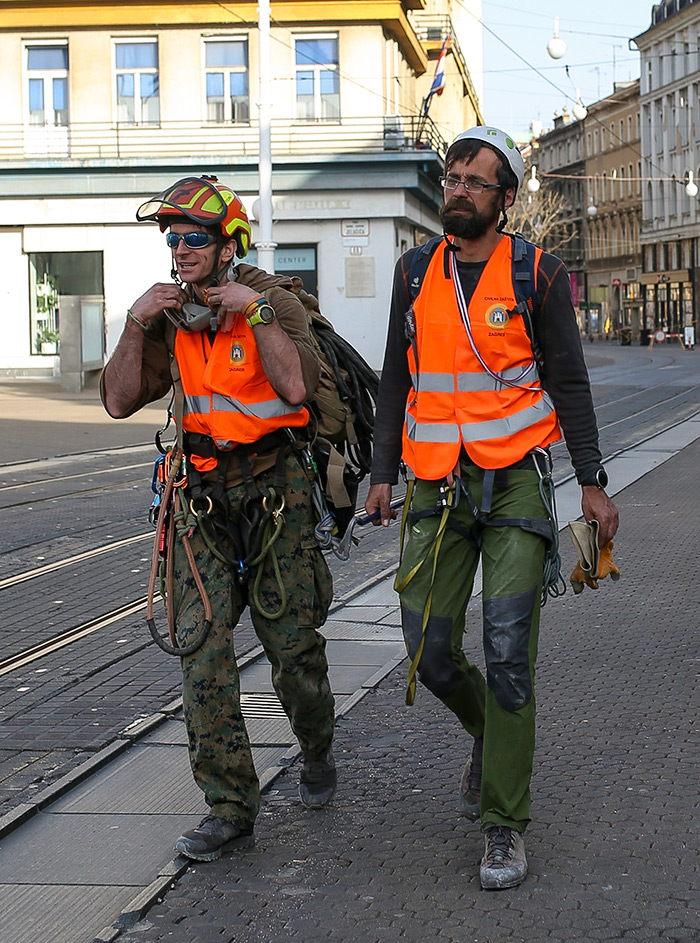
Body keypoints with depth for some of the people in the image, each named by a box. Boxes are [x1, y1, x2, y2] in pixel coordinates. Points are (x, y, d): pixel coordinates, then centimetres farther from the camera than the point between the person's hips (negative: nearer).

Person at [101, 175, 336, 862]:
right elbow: (119, 401, -1)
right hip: (203, 494, 3)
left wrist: (255, 311, -22)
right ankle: (230, 809, -1)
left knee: (293, 644, 3)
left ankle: (317, 752, 34)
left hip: (274, 488, -3)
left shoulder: (273, 299, -7)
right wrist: (135, 325, -12)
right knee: (203, 648, -7)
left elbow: (298, 386, -22)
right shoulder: (168, 313, 6)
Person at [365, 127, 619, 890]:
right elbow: (396, 379, 13)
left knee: (507, 651, -9)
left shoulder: (538, 275, -2)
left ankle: (504, 824, 3)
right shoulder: (415, 274, 7)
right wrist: (382, 474, 8)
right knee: (432, 655, 2)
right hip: (437, 487, 3)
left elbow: (568, 383, 1)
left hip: (516, 481, -3)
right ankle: (489, 734, 36)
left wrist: (593, 483, -4)